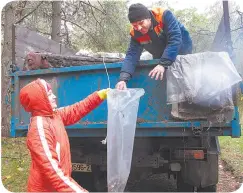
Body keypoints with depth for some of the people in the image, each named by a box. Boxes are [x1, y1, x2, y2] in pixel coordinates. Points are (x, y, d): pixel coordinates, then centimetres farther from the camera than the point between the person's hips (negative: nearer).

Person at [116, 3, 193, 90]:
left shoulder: (164, 15, -32)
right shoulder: (135, 34, -19)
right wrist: (123, 79, -43)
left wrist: (163, 64, -48)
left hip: (182, 50, -3)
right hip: (160, 57, 4)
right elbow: (131, 55, -26)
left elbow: (175, 40, -38)